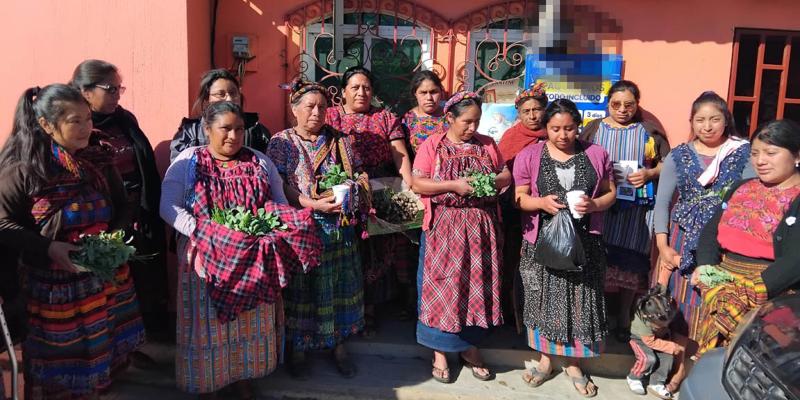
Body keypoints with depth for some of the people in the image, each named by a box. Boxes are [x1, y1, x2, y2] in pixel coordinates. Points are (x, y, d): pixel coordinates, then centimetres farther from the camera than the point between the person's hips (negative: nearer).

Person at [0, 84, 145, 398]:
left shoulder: (99, 159, -1)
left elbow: (122, 208, 8)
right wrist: (48, 248, -22)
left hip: (106, 276, 4)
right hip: (53, 284, -3)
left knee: (103, 351, 17)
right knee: (59, 363, 12)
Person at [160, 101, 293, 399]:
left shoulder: (260, 162, 7)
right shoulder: (188, 162, -2)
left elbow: (281, 203, 11)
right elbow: (168, 207, -8)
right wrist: (202, 232, -22)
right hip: (206, 258, -3)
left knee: (250, 321, 13)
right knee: (208, 323, 7)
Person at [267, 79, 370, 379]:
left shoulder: (340, 142, 11)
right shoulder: (281, 142, -1)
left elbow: (357, 175, 16)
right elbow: (281, 186, -10)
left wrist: (359, 181, -8)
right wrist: (314, 204, -22)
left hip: (340, 229, 4)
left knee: (340, 287, 9)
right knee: (302, 289, 4)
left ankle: (339, 345, 26)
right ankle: (297, 349, 21)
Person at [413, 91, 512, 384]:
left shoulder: (487, 144, 8)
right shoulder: (432, 145, -3)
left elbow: (507, 175, 13)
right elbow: (418, 184, -8)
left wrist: (493, 181, -10)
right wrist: (454, 185, -18)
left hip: (482, 226, 4)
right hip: (445, 227, -3)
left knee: (477, 284, 8)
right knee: (443, 285, 1)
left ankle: (470, 346, 24)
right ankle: (440, 350, 14)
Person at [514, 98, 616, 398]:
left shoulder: (596, 154, 3)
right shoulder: (529, 156, -1)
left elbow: (610, 193, 7)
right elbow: (519, 198, 0)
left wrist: (594, 205, -15)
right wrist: (541, 202, -20)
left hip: (584, 241, 1)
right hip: (543, 241, -1)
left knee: (579, 301, 6)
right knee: (544, 299, 8)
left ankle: (573, 362, 25)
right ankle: (546, 358, 27)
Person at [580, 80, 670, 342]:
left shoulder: (648, 131, 8)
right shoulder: (593, 129, 9)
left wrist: (648, 174, -9)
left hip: (637, 208, 0)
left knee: (631, 261, 2)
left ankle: (624, 315, 18)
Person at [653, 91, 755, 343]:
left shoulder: (745, 153, 0)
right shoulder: (678, 156, 4)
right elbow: (662, 203, 4)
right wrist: (663, 245, -4)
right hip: (683, 241, 1)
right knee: (675, 301, 5)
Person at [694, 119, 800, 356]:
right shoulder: (741, 188, 16)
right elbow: (711, 231, 13)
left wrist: (754, 290, -21)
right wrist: (705, 265, -4)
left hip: (774, 288, -5)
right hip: (724, 277, 5)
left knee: (725, 308, -23)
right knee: (719, 300, -18)